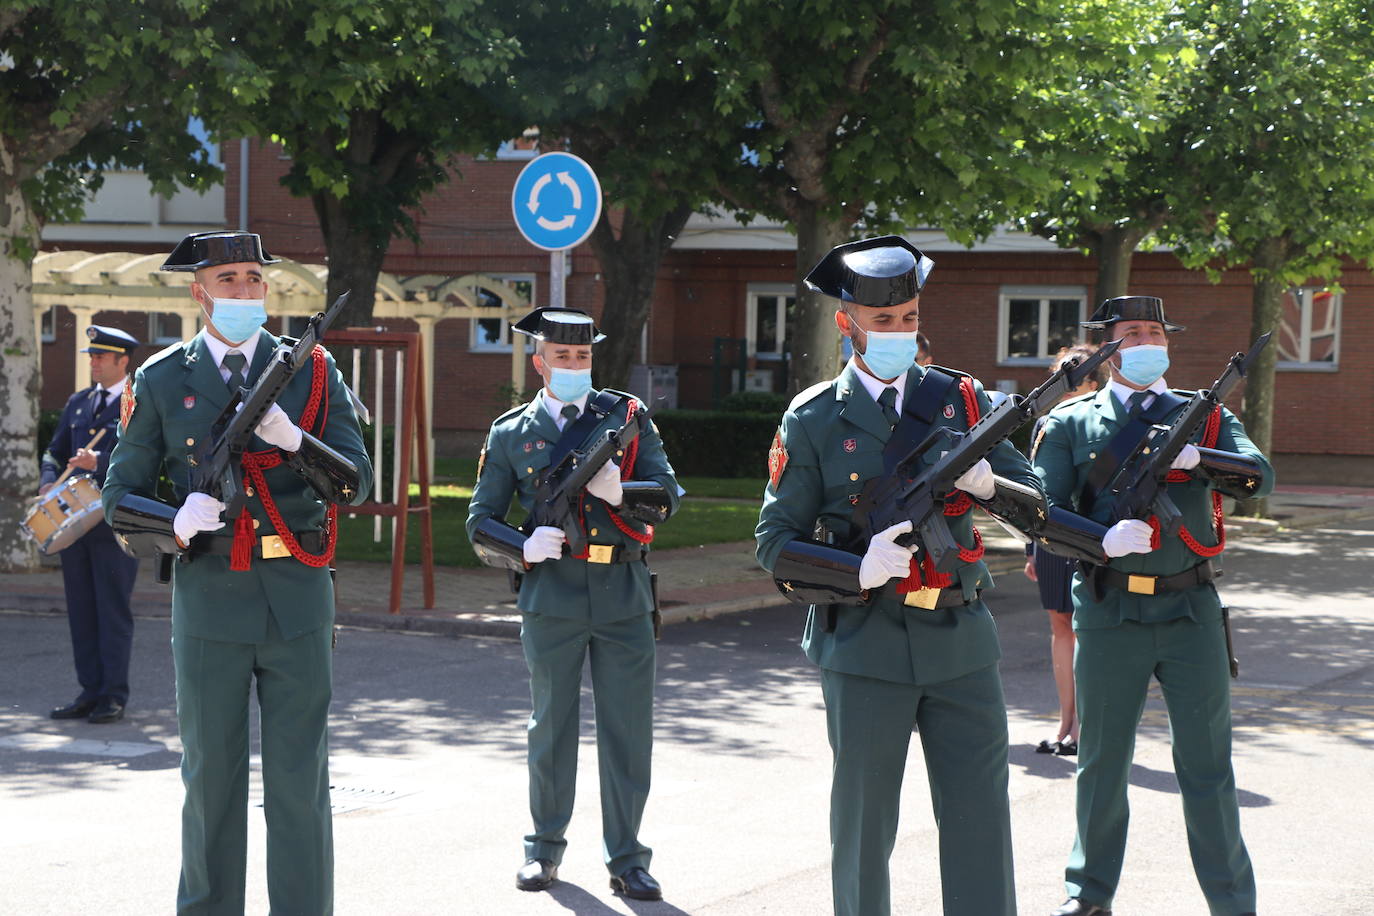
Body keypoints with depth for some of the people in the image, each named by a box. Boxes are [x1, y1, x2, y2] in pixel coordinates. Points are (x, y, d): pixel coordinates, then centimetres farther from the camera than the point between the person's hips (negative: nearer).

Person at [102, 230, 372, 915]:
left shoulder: (311, 371, 6)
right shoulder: (162, 381, 5)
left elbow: (354, 481, -1)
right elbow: (120, 499, 5)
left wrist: (289, 437, -18)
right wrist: (176, 521, -16)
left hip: (297, 599, 0)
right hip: (209, 601, 0)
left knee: (301, 778, 2)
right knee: (211, 775, 8)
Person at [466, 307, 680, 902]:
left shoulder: (627, 416, 8)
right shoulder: (510, 434, 8)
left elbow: (668, 495, 0)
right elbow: (481, 524, 8)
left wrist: (620, 491, -20)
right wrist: (524, 548, -12)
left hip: (623, 593, 0)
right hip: (552, 595, 0)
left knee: (627, 729, 1)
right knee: (551, 725, 8)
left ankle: (626, 859, 10)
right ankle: (544, 849, 22)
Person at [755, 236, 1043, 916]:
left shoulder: (960, 398, 8)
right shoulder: (814, 419, 0)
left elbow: (1036, 500, 8)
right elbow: (776, 543, -1)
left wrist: (987, 481, -14)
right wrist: (859, 570, -17)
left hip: (960, 638, 2)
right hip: (865, 648, -2)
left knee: (980, 817, 2)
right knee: (863, 823, 6)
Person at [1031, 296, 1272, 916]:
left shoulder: (1204, 416, 10)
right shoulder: (1070, 424, 5)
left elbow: (1261, 477, -5)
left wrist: (1194, 457, -22)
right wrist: (1103, 540, -21)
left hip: (1191, 609, 1)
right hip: (1109, 613, -1)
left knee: (1208, 763, 3)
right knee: (1102, 758, 9)